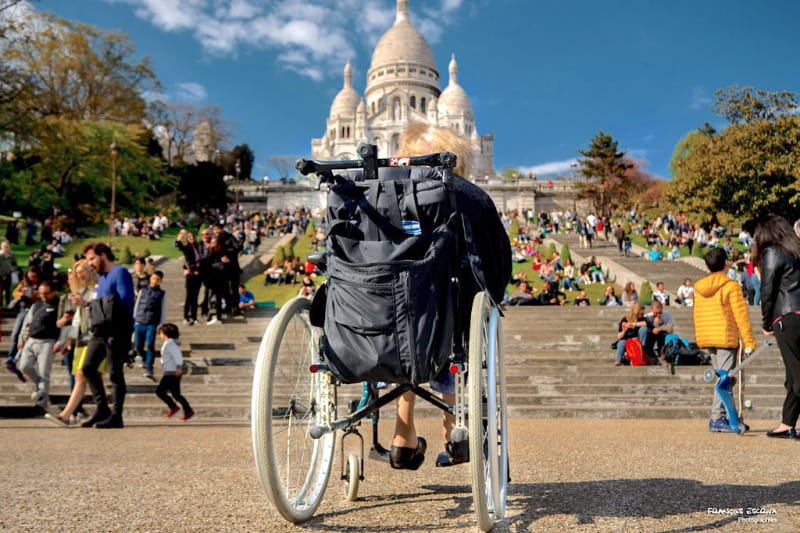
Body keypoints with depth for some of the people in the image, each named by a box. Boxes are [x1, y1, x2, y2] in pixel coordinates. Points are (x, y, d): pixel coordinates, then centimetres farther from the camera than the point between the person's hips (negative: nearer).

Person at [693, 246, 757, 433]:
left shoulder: (699, 288, 10)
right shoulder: (731, 286, -8)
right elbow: (741, 316, -10)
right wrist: (749, 342, -7)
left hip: (706, 339, 7)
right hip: (725, 338, -7)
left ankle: (730, 416, 19)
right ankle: (717, 419, -6)